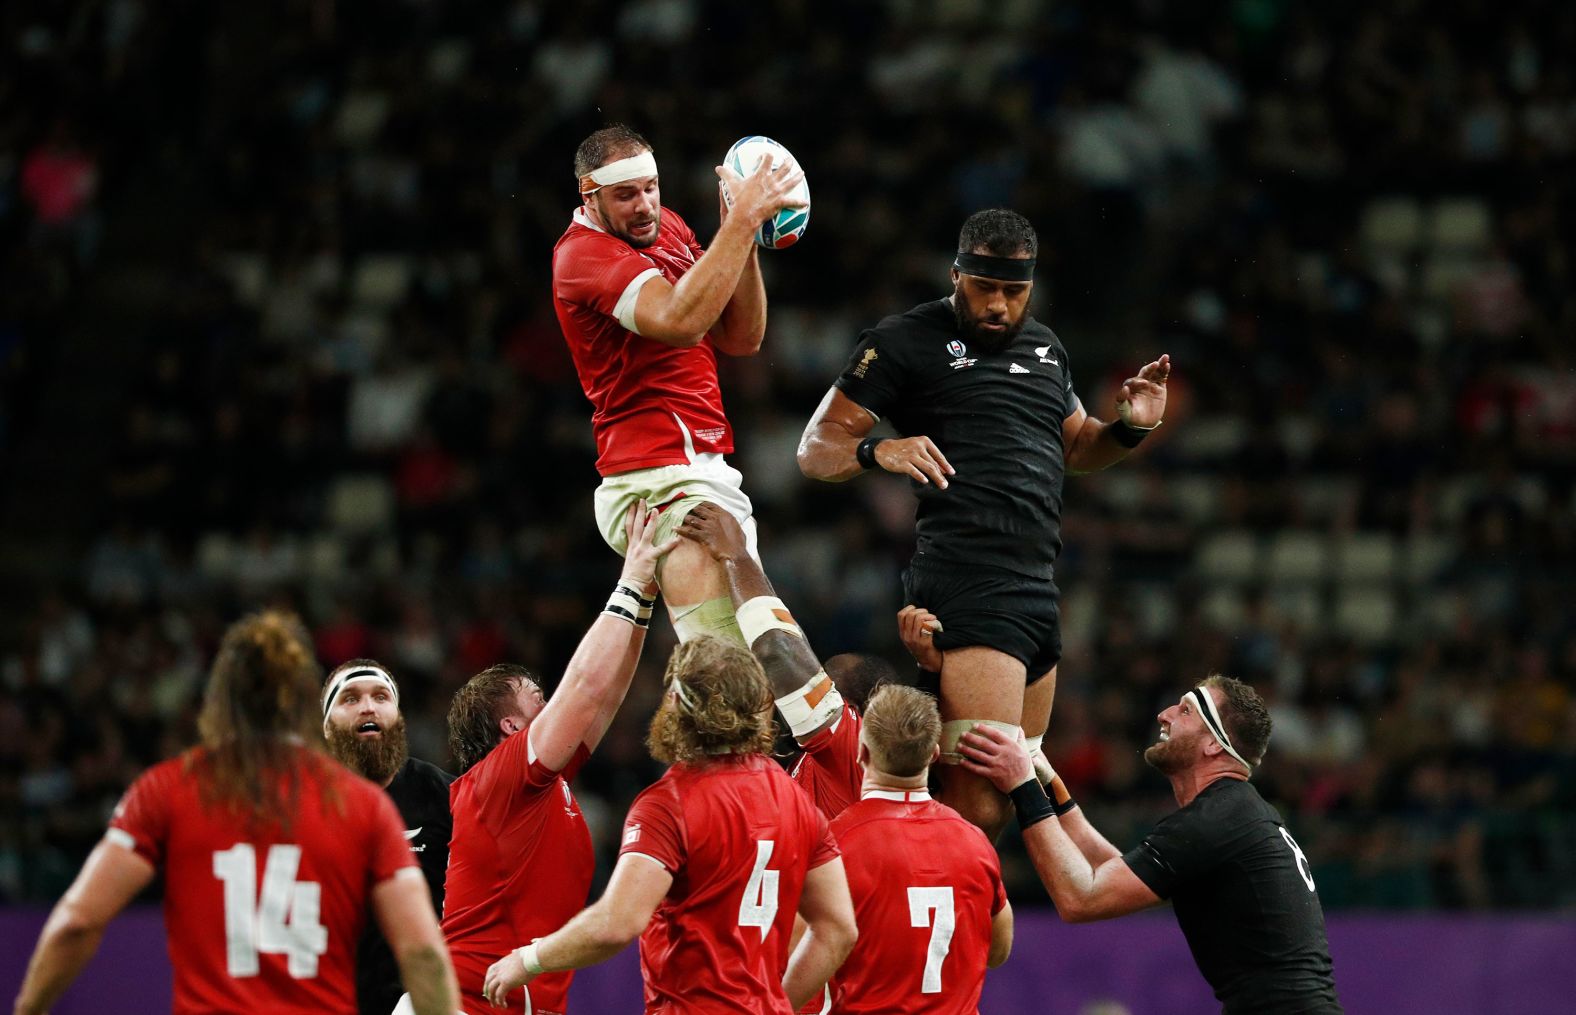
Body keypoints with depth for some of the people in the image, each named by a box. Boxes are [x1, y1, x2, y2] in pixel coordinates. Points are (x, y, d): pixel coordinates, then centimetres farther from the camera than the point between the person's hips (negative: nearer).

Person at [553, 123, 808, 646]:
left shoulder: (667, 227, 17)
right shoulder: (585, 253, -10)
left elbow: (740, 338, 13)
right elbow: (680, 321, -29)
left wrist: (743, 234, 0)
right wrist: (743, 220, -25)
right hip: (666, 480, -9)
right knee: (729, 667, -21)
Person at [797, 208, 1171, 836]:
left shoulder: (1045, 348, 21)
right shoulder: (906, 342, 0)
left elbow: (1076, 447, 35)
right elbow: (815, 450, -2)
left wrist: (1129, 428, 14)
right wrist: (877, 450, -23)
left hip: (1038, 589, 8)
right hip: (969, 588, -8)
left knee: (1009, 788, 9)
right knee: (980, 802, -19)